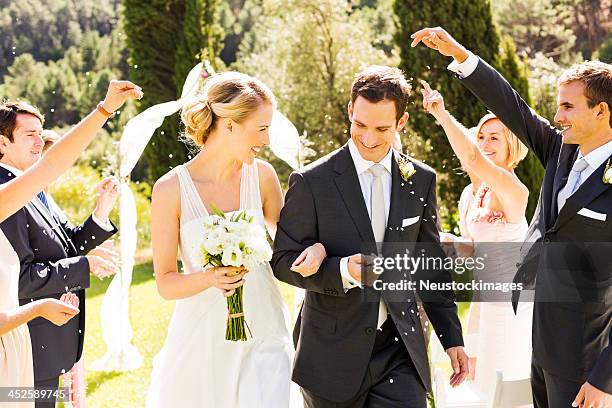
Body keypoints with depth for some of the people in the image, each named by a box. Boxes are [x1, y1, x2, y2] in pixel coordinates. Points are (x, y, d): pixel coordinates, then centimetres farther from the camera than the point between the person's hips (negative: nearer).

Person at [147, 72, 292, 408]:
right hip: (202, 339, -2)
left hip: (262, 335, 2)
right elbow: (165, 283, -5)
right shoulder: (171, 189, -9)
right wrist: (208, 277, -24)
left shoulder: (262, 176, -1)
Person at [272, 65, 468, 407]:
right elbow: (284, 261, -5)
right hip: (333, 354, -2)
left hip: (400, 352, 2)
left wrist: (452, 338, 12)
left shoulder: (421, 180, 4)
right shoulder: (311, 182, -7)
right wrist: (343, 271, -23)